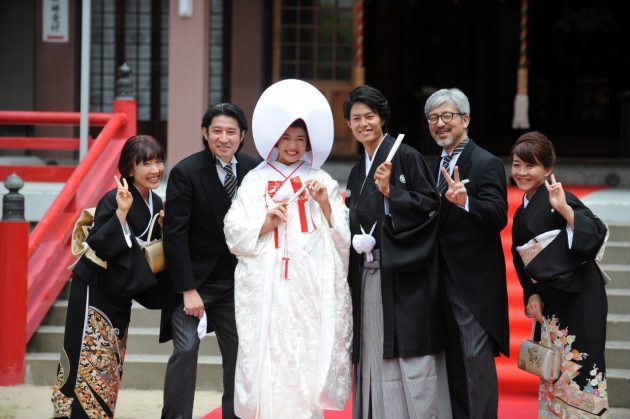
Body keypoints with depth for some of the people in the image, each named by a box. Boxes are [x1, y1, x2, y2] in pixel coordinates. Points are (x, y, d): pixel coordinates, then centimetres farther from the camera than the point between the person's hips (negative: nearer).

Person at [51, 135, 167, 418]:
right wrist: (121, 212, -37)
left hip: (120, 292, 8)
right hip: (94, 288, -8)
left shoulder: (155, 203, 2)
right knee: (89, 362, -8)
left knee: (110, 366, 12)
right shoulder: (113, 200, -20)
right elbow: (99, 246, -28)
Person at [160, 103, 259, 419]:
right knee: (186, 349, -12)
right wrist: (188, 290, -18)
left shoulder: (253, 170, -2)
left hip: (235, 281, 4)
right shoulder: (185, 172, -14)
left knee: (240, 354, 6)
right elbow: (175, 235, -15)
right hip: (193, 278, -4)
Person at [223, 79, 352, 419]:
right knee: (268, 364, -7)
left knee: (308, 362, -5)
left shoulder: (322, 182, 12)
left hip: (312, 288, 1)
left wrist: (325, 205, -6)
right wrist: (265, 223, -11)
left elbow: (342, 239, 7)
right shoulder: (256, 180, 9)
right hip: (267, 289, -1)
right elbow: (234, 235, 4)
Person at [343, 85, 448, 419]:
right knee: (375, 358, 5)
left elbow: (431, 204, -9)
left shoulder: (406, 156, -4)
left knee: (411, 362, -8)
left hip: (404, 276, -7)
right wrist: (355, 240, 7)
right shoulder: (356, 173, 17)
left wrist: (391, 191, -18)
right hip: (368, 276, 7)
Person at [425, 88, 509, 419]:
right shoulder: (435, 167, 14)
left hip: (474, 283, -8)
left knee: (476, 363, -8)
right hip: (443, 281, 8)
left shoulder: (486, 164, -10)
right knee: (453, 364, 14)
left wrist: (466, 202, -38)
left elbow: (498, 217, -21)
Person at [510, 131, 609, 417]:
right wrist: (532, 294, 5)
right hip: (550, 298, 9)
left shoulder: (556, 199, -16)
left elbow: (596, 233, -28)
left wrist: (564, 209, -39)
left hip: (579, 297, -9)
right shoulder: (523, 211, 10)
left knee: (577, 366, -6)